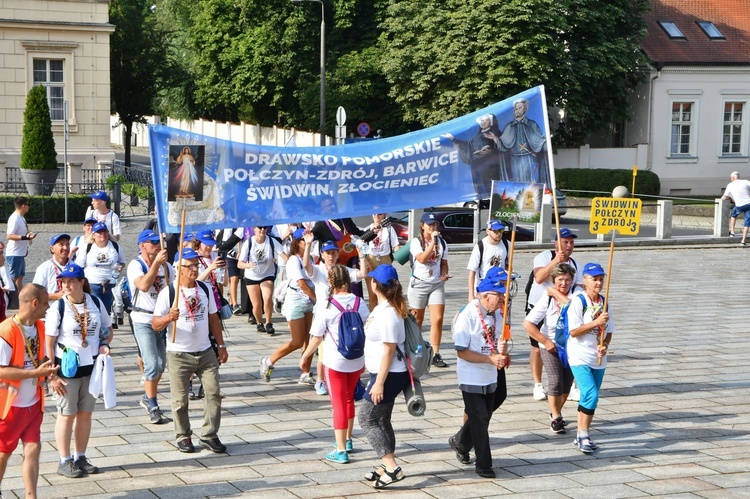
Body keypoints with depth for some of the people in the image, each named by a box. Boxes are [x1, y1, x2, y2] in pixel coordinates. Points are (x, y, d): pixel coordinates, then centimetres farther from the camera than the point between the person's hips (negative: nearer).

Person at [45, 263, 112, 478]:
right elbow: (48, 343, -11)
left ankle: (80, 458, 25)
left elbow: (107, 329, 16)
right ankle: (65, 462, 14)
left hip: (91, 367, 4)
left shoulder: (96, 303, 1)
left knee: (85, 413, 12)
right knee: (67, 415, 3)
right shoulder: (58, 307, -11)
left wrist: (104, 345, -5)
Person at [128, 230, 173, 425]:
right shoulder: (136, 265, -9)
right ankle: (153, 409, -2)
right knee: (152, 365, -12)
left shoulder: (166, 266, 9)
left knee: (161, 365, 13)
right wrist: (156, 262, -27)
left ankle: (147, 398, 34)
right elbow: (144, 286, -27)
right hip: (143, 320, -6)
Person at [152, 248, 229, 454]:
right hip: (179, 355, -4)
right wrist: (168, 318, -32)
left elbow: (213, 318, 15)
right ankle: (183, 437, 19)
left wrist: (221, 345, 14)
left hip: (205, 352, 4)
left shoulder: (205, 289, 7)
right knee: (180, 400, 2)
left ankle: (209, 435, 10)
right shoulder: (168, 293, -8)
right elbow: (155, 324, -11)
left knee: (214, 392, -2)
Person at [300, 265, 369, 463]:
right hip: (357, 361, 4)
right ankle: (347, 440, 36)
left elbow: (317, 338, -10)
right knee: (349, 400, 22)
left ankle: (341, 450, 3)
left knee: (338, 403, 4)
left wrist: (305, 356, 6)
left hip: (334, 362, -4)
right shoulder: (359, 303, -3)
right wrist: (366, 357, 18)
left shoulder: (326, 305, -14)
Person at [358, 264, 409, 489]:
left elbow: (389, 351, -23)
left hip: (389, 375, -10)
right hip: (386, 374, 10)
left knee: (367, 419, -5)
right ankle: (387, 466, 25)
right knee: (382, 420, 16)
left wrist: (379, 383, -21)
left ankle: (392, 467, -7)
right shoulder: (383, 308, 8)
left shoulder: (387, 314, -22)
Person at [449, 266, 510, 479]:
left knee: (483, 417, 18)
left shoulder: (498, 314, 2)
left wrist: (502, 350, -11)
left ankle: (460, 442, 42)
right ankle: (483, 465, 6)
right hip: (471, 378, -7)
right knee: (480, 419, -3)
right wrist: (491, 358, -25)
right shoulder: (468, 316, -20)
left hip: (491, 376, 7)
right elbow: (462, 352, -20)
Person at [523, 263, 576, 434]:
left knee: (567, 383, 8)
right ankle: (556, 417, 5)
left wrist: (557, 294, -24)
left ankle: (556, 412, 33)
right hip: (550, 346, -2)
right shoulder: (547, 298, -12)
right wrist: (546, 341, -15)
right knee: (556, 381, -13)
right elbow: (528, 324, -14)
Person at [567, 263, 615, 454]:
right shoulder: (577, 302, -11)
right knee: (591, 395, -19)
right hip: (580, 357, -6)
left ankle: (581, 436, 20)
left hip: (598, 358, 6)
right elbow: (573, 331, -16)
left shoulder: (604, 302, 8)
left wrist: (605, 345, -6)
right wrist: (596, 322, -23)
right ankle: (583, 435, -11)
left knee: (590, 398, 10)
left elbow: (609, 331, 13)